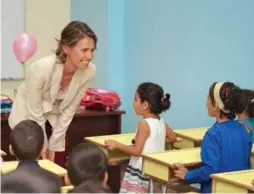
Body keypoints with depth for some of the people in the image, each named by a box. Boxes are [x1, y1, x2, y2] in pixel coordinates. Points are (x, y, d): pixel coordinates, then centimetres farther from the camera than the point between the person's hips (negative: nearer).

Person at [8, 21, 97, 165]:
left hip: (57, 122, 4)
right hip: (27, 118, -3)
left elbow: (69, 110, -12)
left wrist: (53, 147, -7)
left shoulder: (89, 71, -24)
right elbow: (35, 114, -23)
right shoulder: (42, 68, -36)